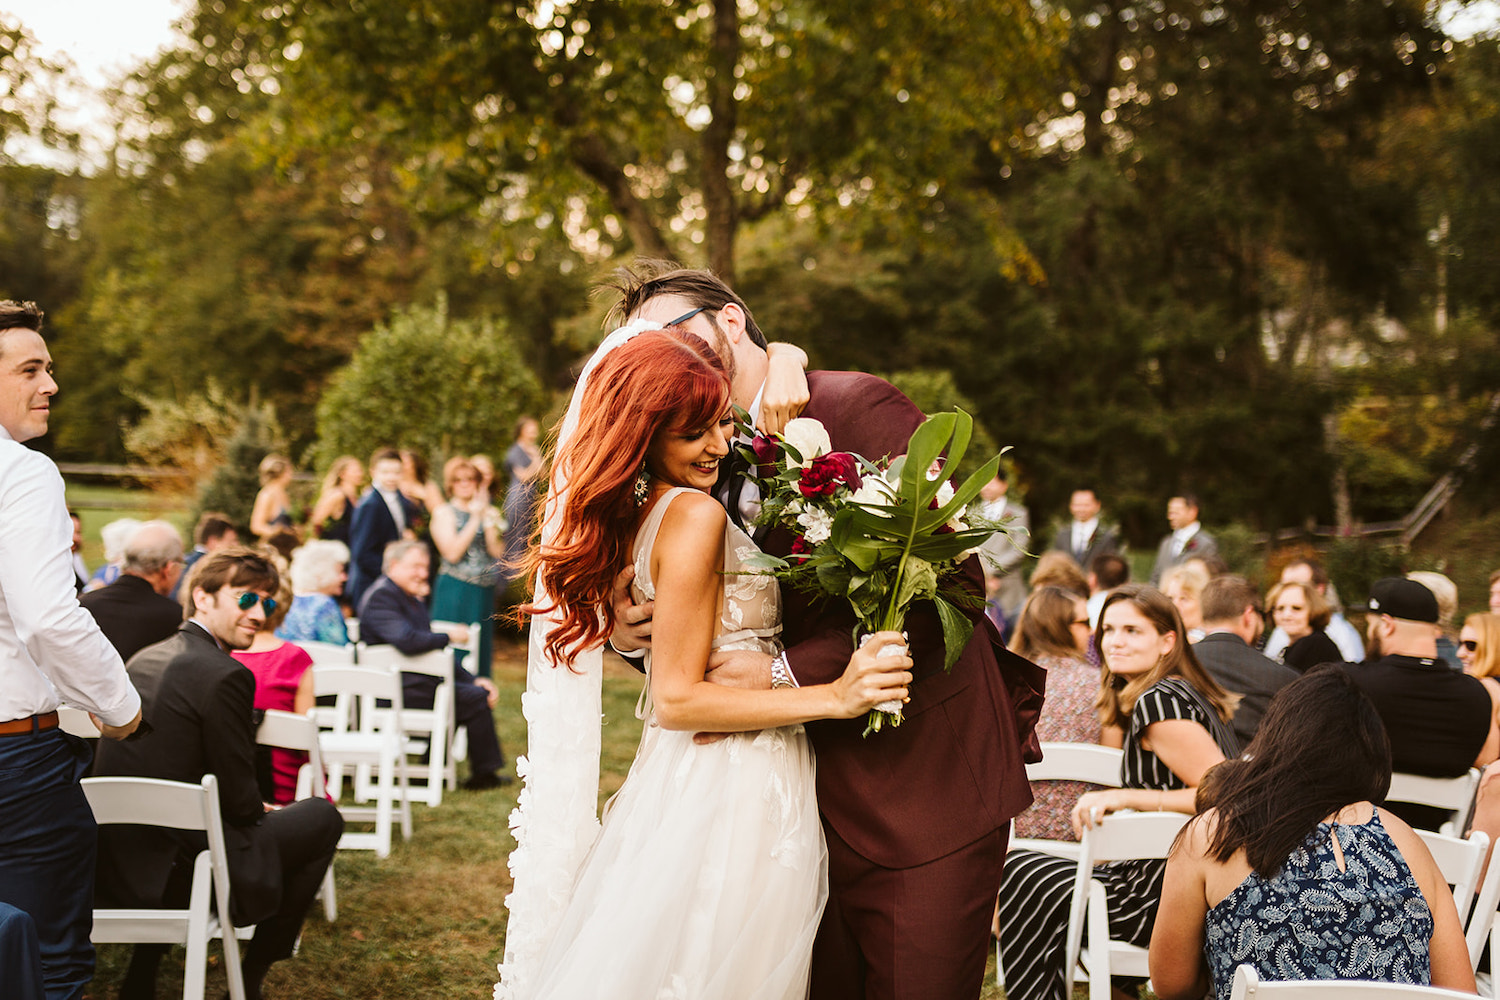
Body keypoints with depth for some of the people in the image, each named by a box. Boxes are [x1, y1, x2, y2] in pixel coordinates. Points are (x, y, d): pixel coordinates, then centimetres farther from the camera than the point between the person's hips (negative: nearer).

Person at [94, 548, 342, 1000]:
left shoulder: (143, 659, 10)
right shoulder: (225, 676, -16)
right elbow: (239, 799, -12)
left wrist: (252, 809, 19)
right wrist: (263, 811, 11)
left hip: (110, 861, 8)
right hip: (173, 866, -8)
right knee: (321, 817, 10)